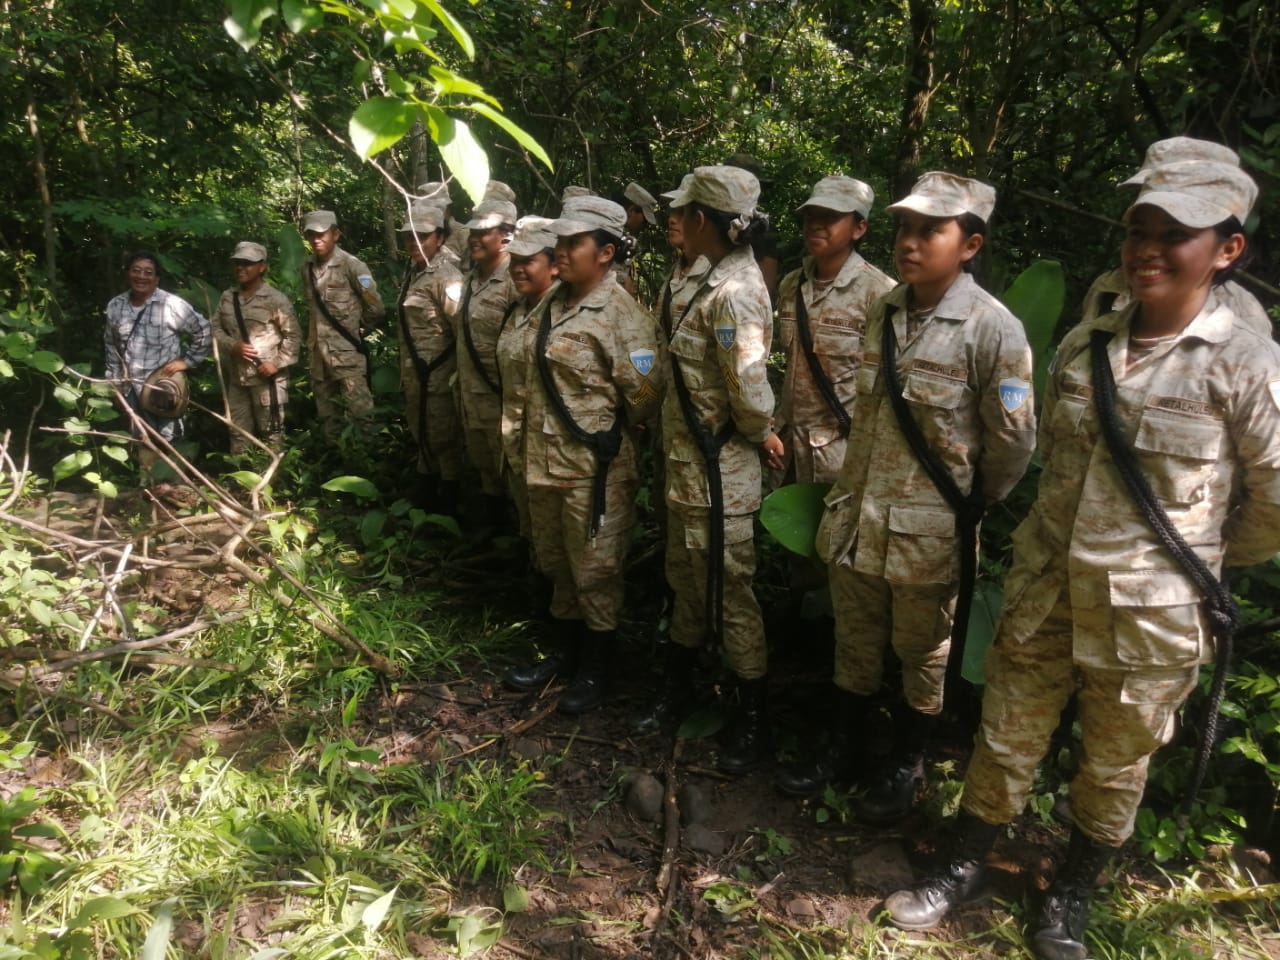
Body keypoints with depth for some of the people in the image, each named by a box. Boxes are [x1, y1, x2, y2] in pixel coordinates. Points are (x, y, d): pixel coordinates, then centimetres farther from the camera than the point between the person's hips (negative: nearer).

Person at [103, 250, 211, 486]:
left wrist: (188, 361, -7)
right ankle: (146, 485, 30)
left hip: (163, 379, -5)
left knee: (167, 439, -4)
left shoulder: (172, 305, -14)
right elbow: (110, 345, 15)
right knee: (142, 439, 17)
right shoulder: (115, 306, 4)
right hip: (132, 385, 6)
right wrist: (114, 380, 14)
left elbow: (203, 332, -5)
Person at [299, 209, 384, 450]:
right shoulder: (307, 266, 6)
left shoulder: (351, 265, -12)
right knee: (327, 411, 16)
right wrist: (314, 335, 14)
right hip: (318, 351, 7)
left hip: (347, 350, -6)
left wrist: (360, 329, 0)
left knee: (358, 408, -4)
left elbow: (375, 308, -11)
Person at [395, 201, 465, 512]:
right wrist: (405, 373, 19)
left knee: (444, 442, 3)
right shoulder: (413, 272, 11)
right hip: (414, 376, 9)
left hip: (438, 376, -9)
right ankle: (424, 502, 34)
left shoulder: (445, 277, -16)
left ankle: (446, 509, 15)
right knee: (422, 439, 19)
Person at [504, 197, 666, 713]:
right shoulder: (551, 303, 8)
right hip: (545, 458, 8)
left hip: (594, 466, -8)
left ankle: (596, 669, 24)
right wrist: (532, 440, 15)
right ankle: (565, 651, 40)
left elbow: (646, 390, -17)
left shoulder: (619, 314, -16)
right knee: (557, 563, 21)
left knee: (595, 571, 6)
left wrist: (609, 429, -3)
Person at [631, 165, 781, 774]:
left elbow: (750, 391, -29)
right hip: (688, 462, 10)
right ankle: (678, 684, 41)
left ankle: (753, 718, 22)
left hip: (717, 471, -10)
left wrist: (761, 433, -10)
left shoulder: (732, 294, -22)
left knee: (728, 591, 4)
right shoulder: (720, 280, 9)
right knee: (686, 580, 22)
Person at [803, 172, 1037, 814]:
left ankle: (906, 766, 36)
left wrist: (971, 505, 1)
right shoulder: (881, 313, 4)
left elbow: (1014, 440, -10)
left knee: (923, 655, 15)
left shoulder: (992, 329, -15)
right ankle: (841, 750, 39)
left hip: (930, 530, -5)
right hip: (857, 516, 5)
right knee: (854, 645, 19)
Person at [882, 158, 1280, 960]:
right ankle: (965, 870, 36)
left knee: (1115, 766, 17)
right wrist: (1074, 539, 13)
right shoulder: (1083, 345, 1)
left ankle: (1073, 894, 41)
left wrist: (1199, 557, 7)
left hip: (1149, 614, -3)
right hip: (1045, 589, 3)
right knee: (1005, 741, 15)